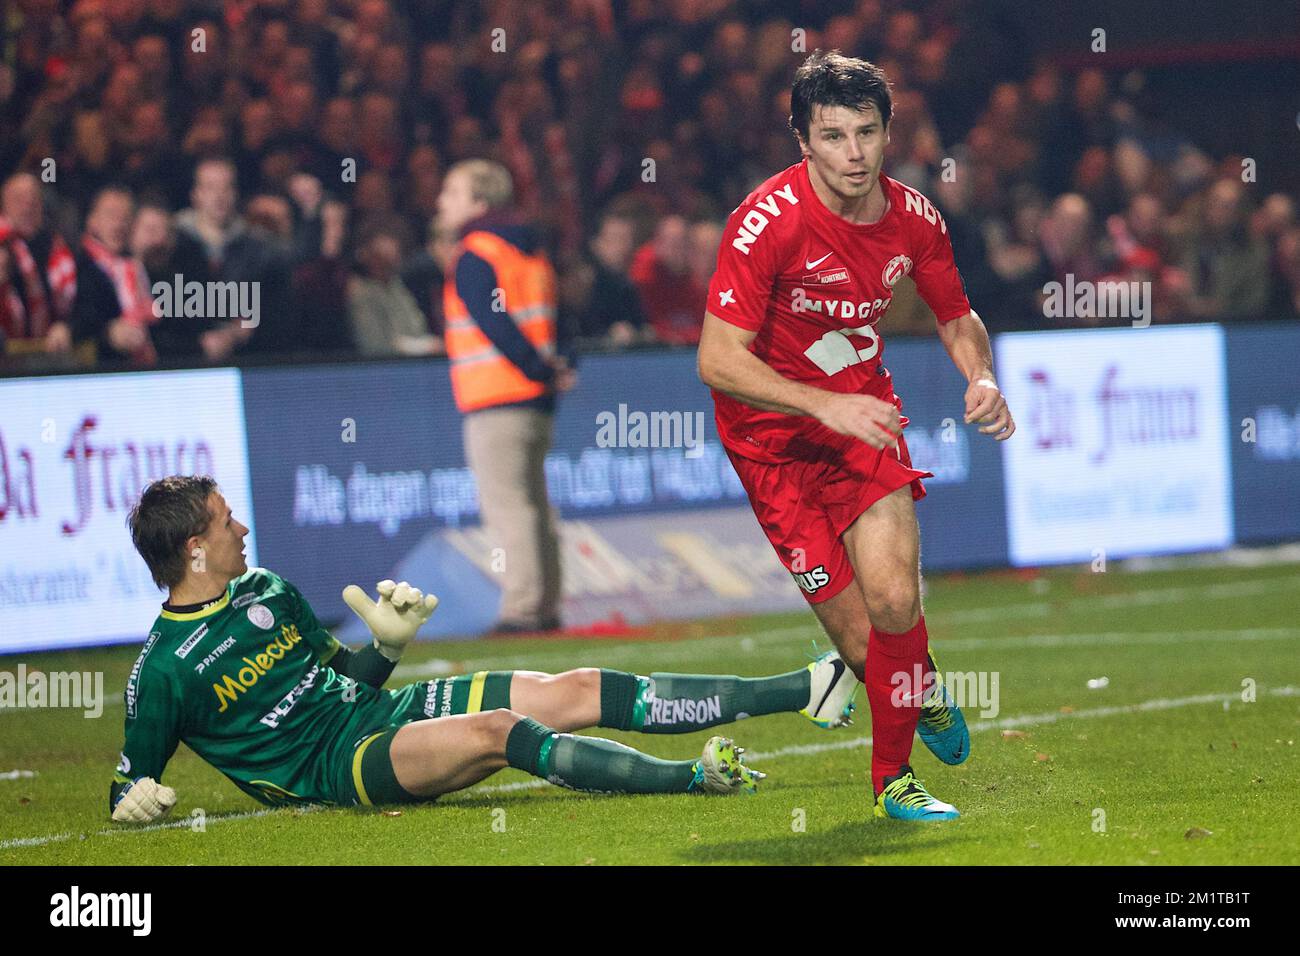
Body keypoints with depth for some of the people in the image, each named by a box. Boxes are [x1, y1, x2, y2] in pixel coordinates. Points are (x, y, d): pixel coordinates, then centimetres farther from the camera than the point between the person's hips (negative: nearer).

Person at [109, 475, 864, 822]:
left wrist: (388, 645, 2)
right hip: (332, 769, -7)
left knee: (580, 691, -6)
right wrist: (135, 799, -27)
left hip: (382, 711, 7)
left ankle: (808, 691, -11)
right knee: (498, 730, -33)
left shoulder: (264, 589, 11)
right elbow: (132, 781, -5)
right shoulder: (166, 667, -11)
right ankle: (695, 779, -44)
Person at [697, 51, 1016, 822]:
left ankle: (893, 776, 5)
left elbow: (958, 318, 13)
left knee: (895, 601, -17)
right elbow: (718, 359, -23)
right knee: (859, 637, -8)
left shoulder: (912, 217, -6)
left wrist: (982, 377, -9)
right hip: (774, 435, -3)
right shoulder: (768, 221, -22)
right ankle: (922, 690, 27)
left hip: (864, 410, 3)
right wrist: (827, 405, -33)